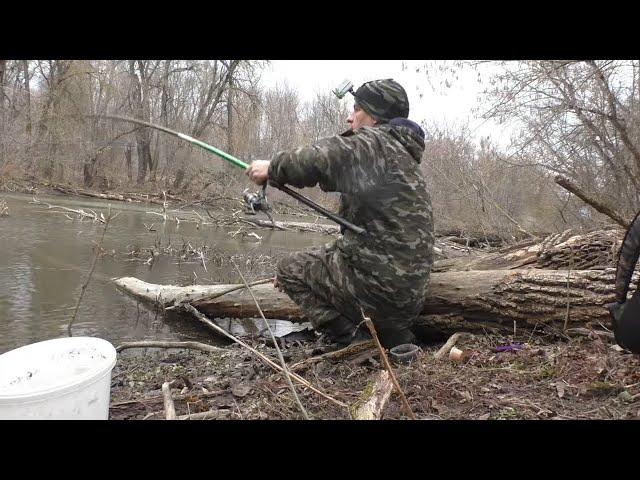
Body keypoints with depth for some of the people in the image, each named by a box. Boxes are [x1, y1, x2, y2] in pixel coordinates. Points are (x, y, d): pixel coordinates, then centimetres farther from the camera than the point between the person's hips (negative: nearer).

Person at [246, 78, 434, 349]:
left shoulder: (375, 144, -11)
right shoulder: (403, 154, 18)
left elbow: (320, 158, -27)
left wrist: (272, 168, -10)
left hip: (379, 284, -9)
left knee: (289, 269, 7)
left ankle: (356, 341, -4)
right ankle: (395, 337, 17)